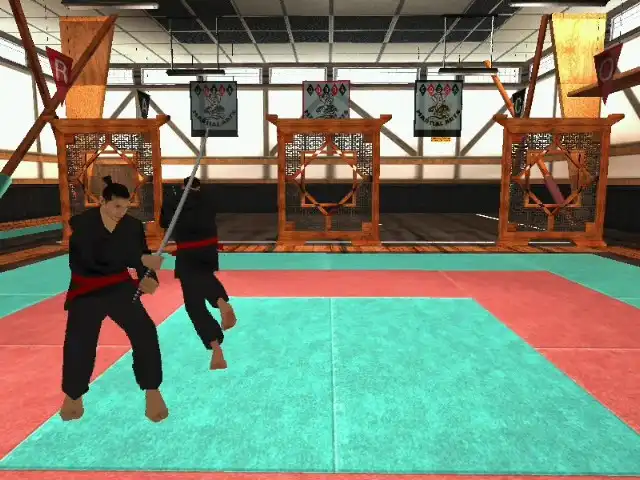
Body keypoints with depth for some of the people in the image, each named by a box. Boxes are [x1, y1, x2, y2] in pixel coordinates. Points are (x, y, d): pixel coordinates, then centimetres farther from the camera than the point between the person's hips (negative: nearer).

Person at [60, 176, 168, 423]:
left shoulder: (133, 225, -6)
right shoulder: (82, 223, -17)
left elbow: (144, 255, -4)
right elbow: (97, 258, -30)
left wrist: (150, 279, -28)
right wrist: (140, 260, -36)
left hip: (120, 288, 2)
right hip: (86, 292, -2)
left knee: (145, 333, -7)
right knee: (78, 344, 2)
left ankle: (152, 390, 11)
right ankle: (73, 395, 32)